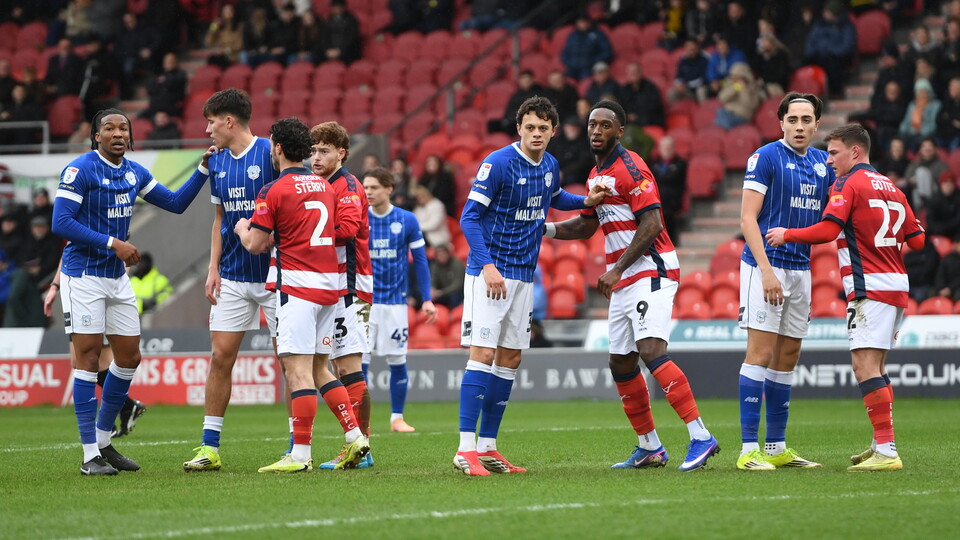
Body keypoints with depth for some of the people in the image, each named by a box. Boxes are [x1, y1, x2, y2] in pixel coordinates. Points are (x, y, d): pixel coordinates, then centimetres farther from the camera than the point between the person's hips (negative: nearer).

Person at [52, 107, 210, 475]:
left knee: (129, 357, 8)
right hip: (84, 275, -8)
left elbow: (176, 203, 16)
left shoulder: (135, 173, 8)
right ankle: (90, 455, -7)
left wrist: (203, 169, 3)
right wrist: (112, 243, -22)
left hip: (117, 277, 8)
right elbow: (61, 223, -19)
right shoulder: (80, 170, -13)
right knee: (89, 357, -9)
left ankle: (103, 441, 23)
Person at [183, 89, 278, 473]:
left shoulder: (269, 153, -10)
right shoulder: (218, 163, 10)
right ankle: (209, 448, 6)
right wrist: (213, 268, 10)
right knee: (220, 357, 2)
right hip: (233, 278, 6)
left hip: (274, 275, -6)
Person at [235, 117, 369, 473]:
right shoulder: (325, 186, 12)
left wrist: (243, 228, 16)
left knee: (297, 371, -8)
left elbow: (255, 245, -6)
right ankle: (354, 436, 8)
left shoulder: (274, 191, -8)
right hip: (330, 284, 7)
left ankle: (300, 454, -11)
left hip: (297, 288, -7)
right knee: (318, 369, 15)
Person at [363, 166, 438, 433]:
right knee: (359, 361, -5)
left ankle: (397, 418, 14)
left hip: (395, 301, 0)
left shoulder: (407, 221, 0)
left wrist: (427, 299, 1)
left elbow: (420, 261, 5)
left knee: (398, 361, 2)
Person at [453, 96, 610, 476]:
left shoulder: (550, 166, 8)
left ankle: (487, 447, 13)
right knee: (483, 354, -14)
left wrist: (587, 201, 13)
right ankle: (466, 449, -15)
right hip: (488, 272, -7)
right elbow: (469, 217, -15)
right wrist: (487, 265, -24)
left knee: (510, 359, 7)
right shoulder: (498, 163, -14)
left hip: (523, 276, 7)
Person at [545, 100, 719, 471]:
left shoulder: (630, 168, -11)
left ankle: (700, 437, -25)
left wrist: (617, 270, -19)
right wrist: (545, 228, 14)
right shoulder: (596, 175, 17)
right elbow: (587, 225, 29)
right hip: (623, 282, 10)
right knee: (621, 364, 9)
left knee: (651, 351, -23)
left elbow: (650, 225, -18)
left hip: (650, 270, -10)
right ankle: (650, 448, 18)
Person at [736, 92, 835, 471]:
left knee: (788, 356, 9)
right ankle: (749, 450, -10)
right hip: (765, 265, -7)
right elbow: (748, 217, -11)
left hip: (801, 268, 7)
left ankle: (777, 447, 14)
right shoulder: (766, 158, -7)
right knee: (761, 352, -10)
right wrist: (766, 270, -20)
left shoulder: (823, 163, 12)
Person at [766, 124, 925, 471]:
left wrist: (787, 234, -5)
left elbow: (827, 230, -18)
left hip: (870, 289, -9)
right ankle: (881, 444, 17)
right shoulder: (891, 188, 16)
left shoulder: (849, 185, -7)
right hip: (897, 286, 9)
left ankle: (886, 452, -19)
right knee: (875, 368, 15)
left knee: (865, 366, -12)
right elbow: (916, 239, 15)